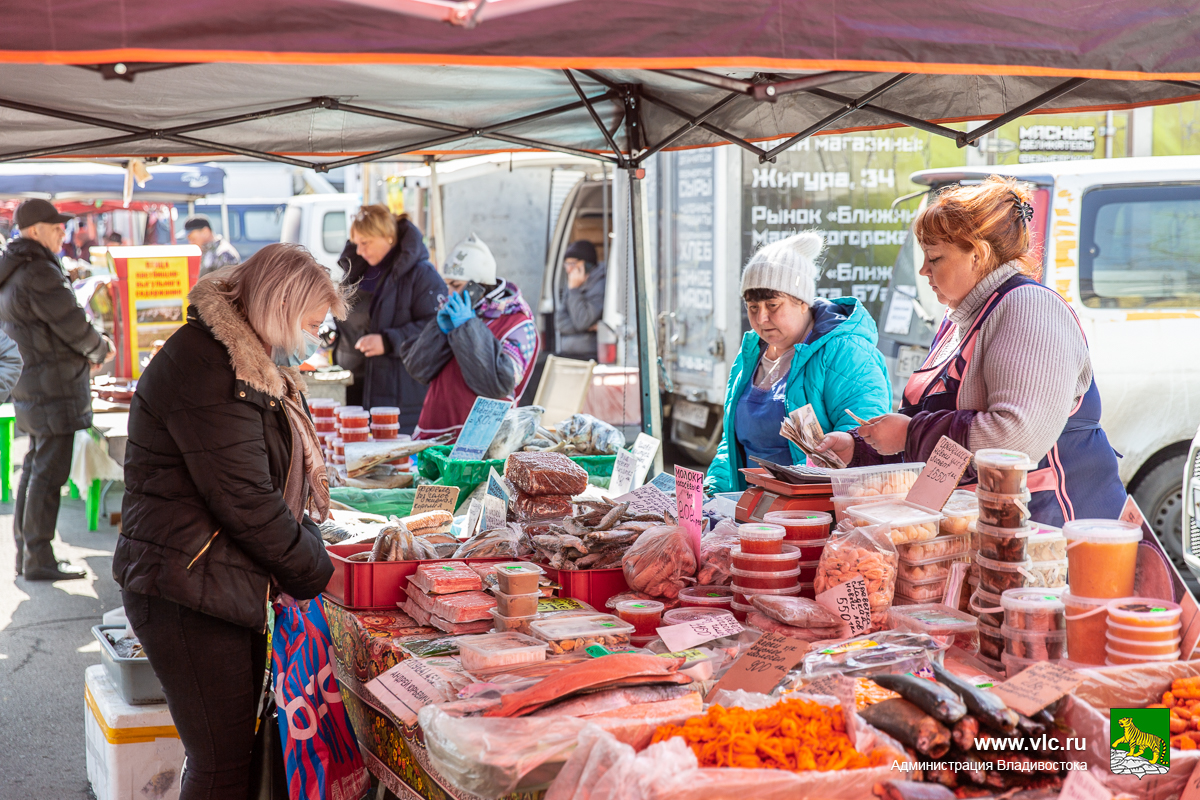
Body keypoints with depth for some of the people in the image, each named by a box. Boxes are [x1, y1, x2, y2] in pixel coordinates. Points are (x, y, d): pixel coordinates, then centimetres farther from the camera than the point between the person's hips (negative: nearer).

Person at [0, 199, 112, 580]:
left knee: (34, 468, 16)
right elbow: (72, 325, -17)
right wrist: (100, 350, 3)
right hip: (54, 389, -10)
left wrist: (91, 347, 9)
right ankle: (39, 559, -2)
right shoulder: (39, 273, -18)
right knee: (49, 473, -5)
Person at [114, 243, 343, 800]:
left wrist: (306, 550, 5)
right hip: (188, 595, -10)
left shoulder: (255, 363, 16)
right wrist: (314, 572, -10)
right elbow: (245, 502, -21)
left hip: (229, 589, 10)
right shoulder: (208, 368, -18)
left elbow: (272, 483, 21)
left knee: (234, 753, 14)